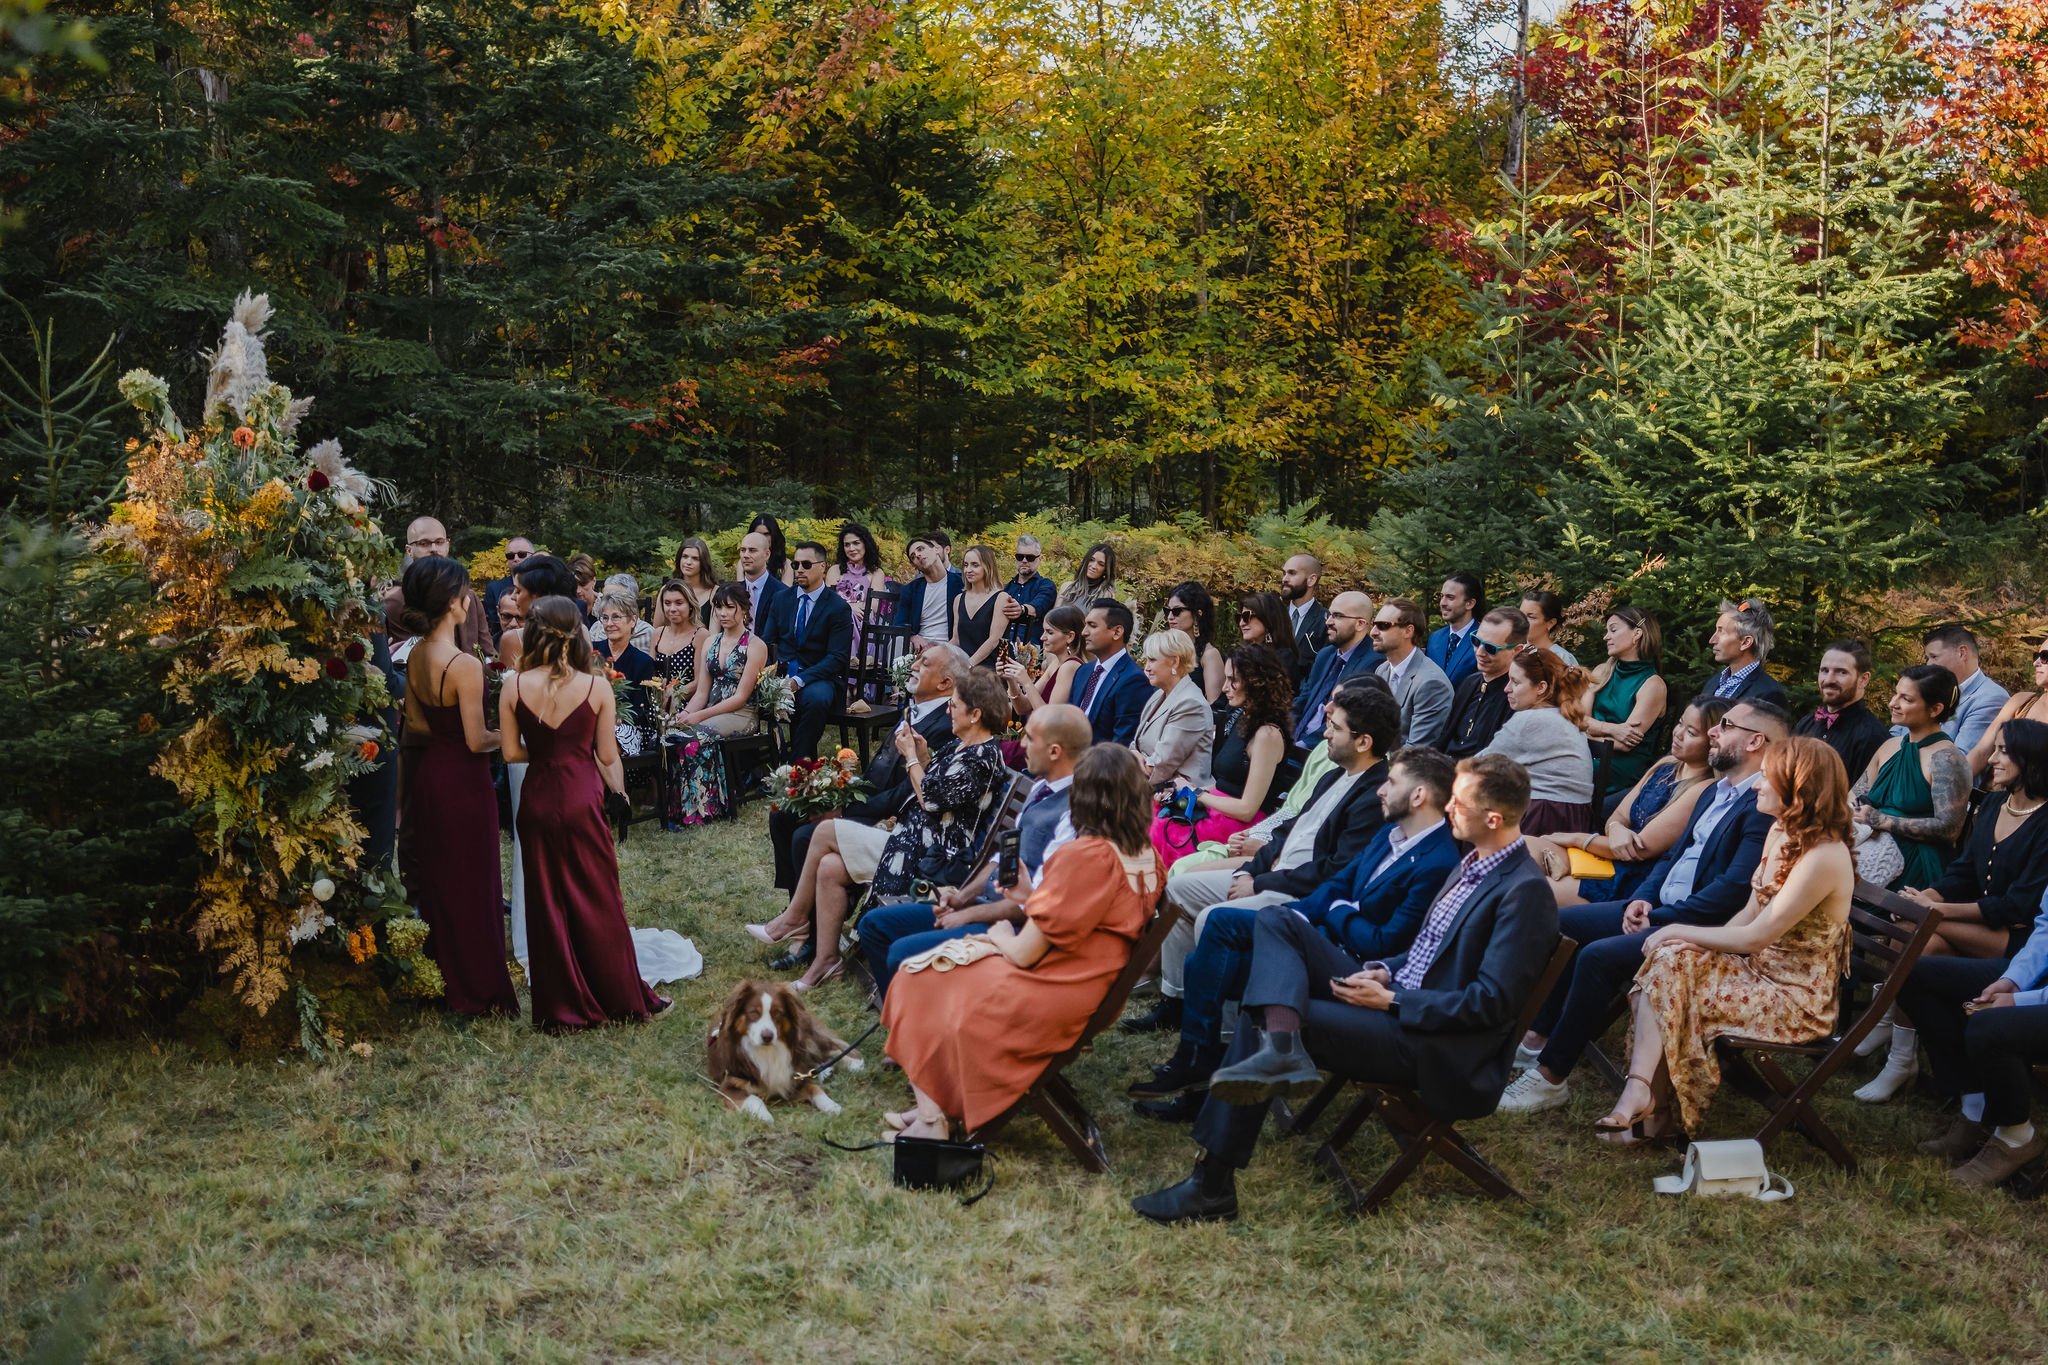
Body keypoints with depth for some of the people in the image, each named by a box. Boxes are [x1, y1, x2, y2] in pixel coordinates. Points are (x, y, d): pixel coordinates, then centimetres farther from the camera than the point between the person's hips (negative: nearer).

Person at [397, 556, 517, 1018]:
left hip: (429, 772, 8)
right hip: (463, 781, -8)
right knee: (472, 885, 5)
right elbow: (477, 740, -21)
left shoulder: (415, 656, 0)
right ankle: (478, 992, 15)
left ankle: (444, 978, 32)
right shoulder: (464, 664, -25)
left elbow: (416, 721, 9)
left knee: (437, 880, 19)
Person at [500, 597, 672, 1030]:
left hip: (537, 799, 2)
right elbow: (608, 756, -3)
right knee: (599, 901, 10)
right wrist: (619, 789, 15)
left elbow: (512, 753, -1)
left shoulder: (514, 687, -6)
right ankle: (623, 999, 20)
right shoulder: (596, 687, -9)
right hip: (582, 798, -1)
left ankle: (561, 1008, 18)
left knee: (548, 902, 11)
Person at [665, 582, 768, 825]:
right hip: (713, 712, 6)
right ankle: (675, 809, -23)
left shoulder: (755, 645, -4)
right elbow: (702, 691, 11)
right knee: (672, 733, -24)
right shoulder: (710, 642, 16)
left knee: (698, 735, -33)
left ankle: (699, 809, -25)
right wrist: (686, 713, -11)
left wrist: (700, 715, -19)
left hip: (742, 715, -6)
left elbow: (740, 697, -10)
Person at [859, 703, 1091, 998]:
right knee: (875, 923, 9)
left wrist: (968, 915, -12)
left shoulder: (1073, 814, -24)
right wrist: (963, 896, 4)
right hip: (987, 902, 10)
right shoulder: (1042, 787, 7)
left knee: (904, 953, -24)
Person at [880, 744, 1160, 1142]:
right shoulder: (1147, 859, 0)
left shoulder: (1085, 856, -24)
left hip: (1049, 996, -9)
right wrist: (1033, 900, 9)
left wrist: (1002, 938, 2)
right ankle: (937, 1107, 19)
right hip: (1093, 990, 9)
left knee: (917, 981, 11)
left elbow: (1024, 952, -18)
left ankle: (931, 1118, 15)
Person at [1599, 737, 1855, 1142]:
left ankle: (1643, 1096, -9)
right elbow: (1749, 914, 9)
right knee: (1669, 958, -12)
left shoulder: (1824, 857, -23)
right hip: (1761, 972, 8)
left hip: (1798, 1000, -8)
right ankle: (1643, 1097, -18)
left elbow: (1755, 936, -22)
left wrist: (1680, 932, -13)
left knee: (1668, 973, -18)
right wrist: (1685, 941, -5)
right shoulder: (1780, 834, 6)